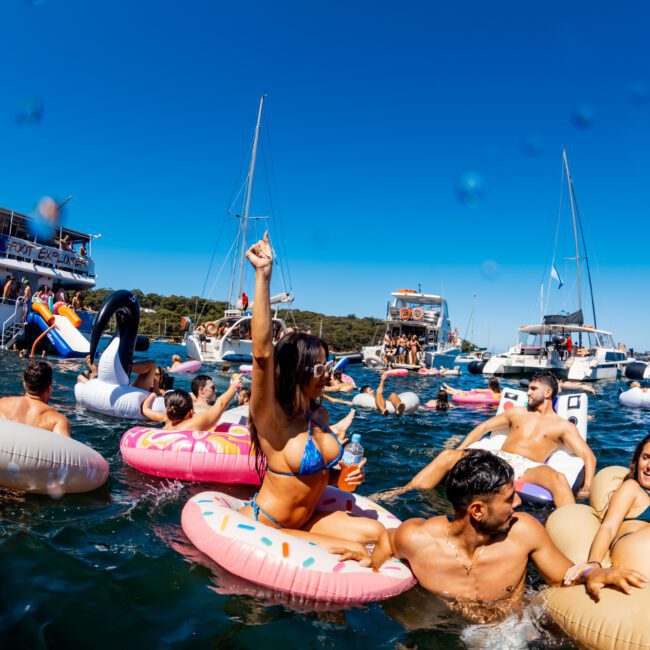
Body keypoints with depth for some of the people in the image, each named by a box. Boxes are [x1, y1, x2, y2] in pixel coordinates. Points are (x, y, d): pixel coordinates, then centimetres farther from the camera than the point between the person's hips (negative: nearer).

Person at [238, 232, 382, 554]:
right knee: (354, 551, -16)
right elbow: (263, 353, -38)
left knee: (374, 532, -1)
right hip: (262, 528, -7)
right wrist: (263, 275, -42)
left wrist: (345, 474, -5)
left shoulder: (320, 415, 0)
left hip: (305, 521, 8)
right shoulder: (271, 418, -21)